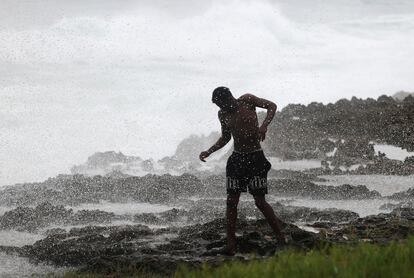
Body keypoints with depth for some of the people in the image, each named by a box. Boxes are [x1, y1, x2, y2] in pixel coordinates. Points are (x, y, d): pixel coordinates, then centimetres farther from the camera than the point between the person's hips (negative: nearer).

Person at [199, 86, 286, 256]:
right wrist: (208, 152, 9)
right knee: (231, 201, -3)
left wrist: (264, 126, -20)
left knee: (260, 201, -8)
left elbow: (272, 106, -3)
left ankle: (280, 238, 6)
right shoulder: (223, 114, 6)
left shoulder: (247, 100, -8)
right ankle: (231, 244, 0)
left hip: (255, 157, -4)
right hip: (237, 158, 5)